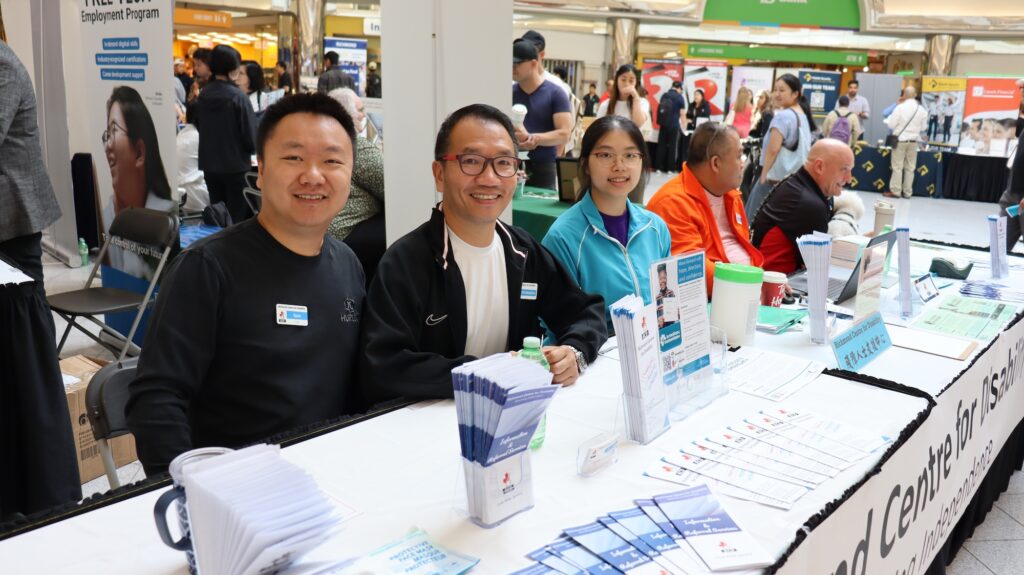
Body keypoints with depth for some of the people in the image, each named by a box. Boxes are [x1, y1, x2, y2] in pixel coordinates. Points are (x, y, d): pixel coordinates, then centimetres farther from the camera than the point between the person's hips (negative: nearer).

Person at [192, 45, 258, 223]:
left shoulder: (202, 96, 1)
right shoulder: (238, 97, -16)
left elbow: (199, 128, 11)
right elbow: (250, 136, -16)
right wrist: (252, 150, 5)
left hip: (209, 165, 6)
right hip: (236, 166, -6)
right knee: (238, 218, 5)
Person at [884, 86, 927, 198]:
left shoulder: (900, 107, -12)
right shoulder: (922, 109, 0)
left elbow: (891, 124, -10)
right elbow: (923, 127, 6)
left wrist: (889, 119, 10)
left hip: (900, 140, -4)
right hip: (913, 141, 4)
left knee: (897, 167, -1)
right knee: (910, 168, 8)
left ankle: (895, 191, -1)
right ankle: (907, 192, 11)